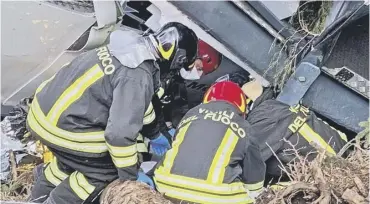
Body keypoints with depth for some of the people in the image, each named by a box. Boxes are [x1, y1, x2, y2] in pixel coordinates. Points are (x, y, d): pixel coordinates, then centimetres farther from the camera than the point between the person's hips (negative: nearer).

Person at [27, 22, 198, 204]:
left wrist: (154, 134, 31)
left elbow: (136, 102, 21)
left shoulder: (132, 49, 5)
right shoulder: (138, 77, -25)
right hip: (59, 126, -9)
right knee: (106, 170, 7)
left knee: (71, 158, 31)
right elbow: (120, 133, -25)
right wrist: (131, 178, -10)